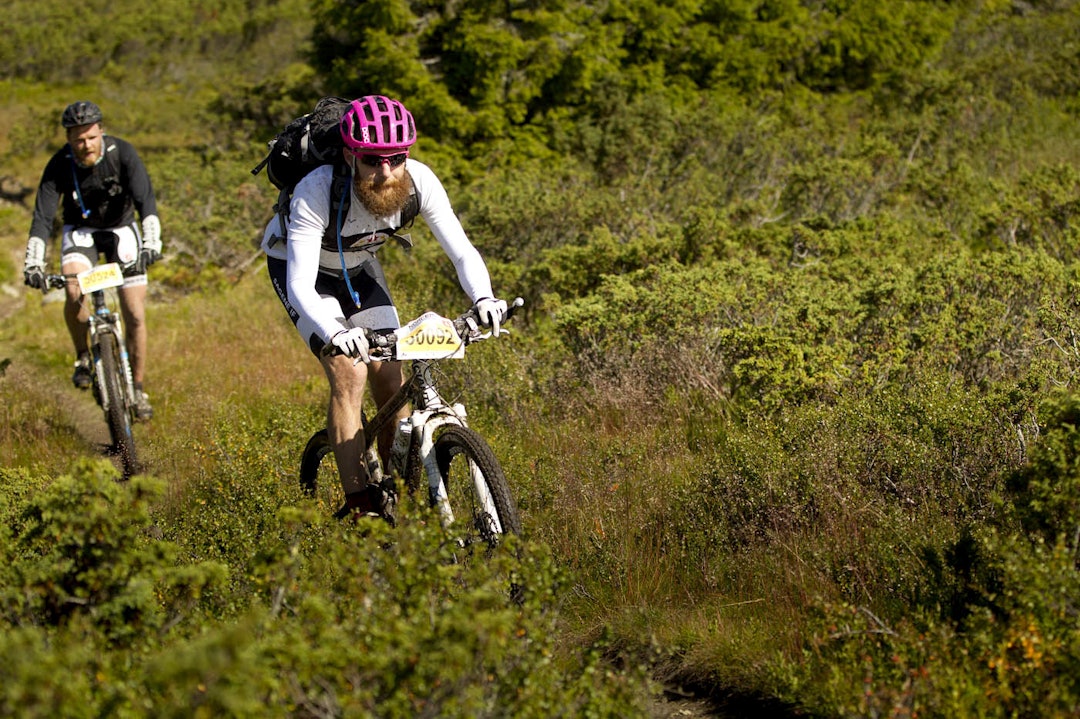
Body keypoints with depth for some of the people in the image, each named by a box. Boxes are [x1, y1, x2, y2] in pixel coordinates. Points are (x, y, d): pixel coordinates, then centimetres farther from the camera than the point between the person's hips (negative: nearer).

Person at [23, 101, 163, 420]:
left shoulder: (122, 153, -23)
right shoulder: (60, 166, -21)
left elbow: (145, 199, -30)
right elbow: (42, 217, -24)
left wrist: (151, 243, -45)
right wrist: (33, 263, -37)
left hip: (121, 229, 0)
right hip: (80, 231, 0)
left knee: (135, 314, -7)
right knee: (74, 291, -29)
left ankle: (137, 389, 8)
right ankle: (83, 357, -4)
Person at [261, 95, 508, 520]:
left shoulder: (418, 181, -29)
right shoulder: (317, 192, -40)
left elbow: (462, 251, -25)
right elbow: (300, 287, -45)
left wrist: (483, 298, -46)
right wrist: (336, 334, -63)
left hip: (357, 266, 4)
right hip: (296, 265, -4)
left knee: (390, 380, -6)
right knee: (349, 372, -21)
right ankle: (360, 509, -18)